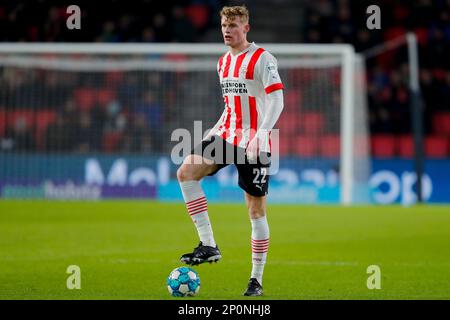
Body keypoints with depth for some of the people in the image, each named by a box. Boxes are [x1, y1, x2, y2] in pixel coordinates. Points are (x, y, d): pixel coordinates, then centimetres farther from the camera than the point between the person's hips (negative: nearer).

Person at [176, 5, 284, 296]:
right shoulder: (224, 62, 15)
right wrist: (216, 130, 15)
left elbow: (277, 100, -15)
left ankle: (256, 280, 7)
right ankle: (209, 245, -15)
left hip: (254, 143, -6)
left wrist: (261, 133, -27)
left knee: (256, 209, -1)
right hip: (226, 136, 7)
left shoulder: (262, 59, -8)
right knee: (186, 172, -17)